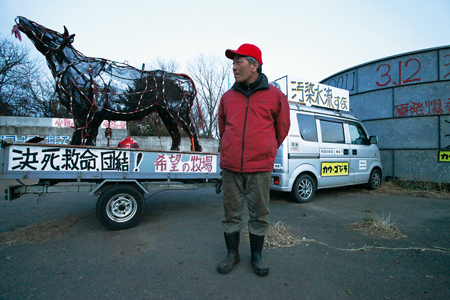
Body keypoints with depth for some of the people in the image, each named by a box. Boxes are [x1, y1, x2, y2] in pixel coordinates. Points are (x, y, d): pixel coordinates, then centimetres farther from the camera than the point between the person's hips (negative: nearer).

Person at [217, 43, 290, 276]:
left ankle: (256, 256, 30)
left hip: (260, 167, -2)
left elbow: (282, 127, 13)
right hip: (230, 167, 2)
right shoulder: (228, 97, 9)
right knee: (231, 213, 11)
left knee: (259, 215, 9)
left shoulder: (274, 95, 1)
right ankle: (232, 254, 30)